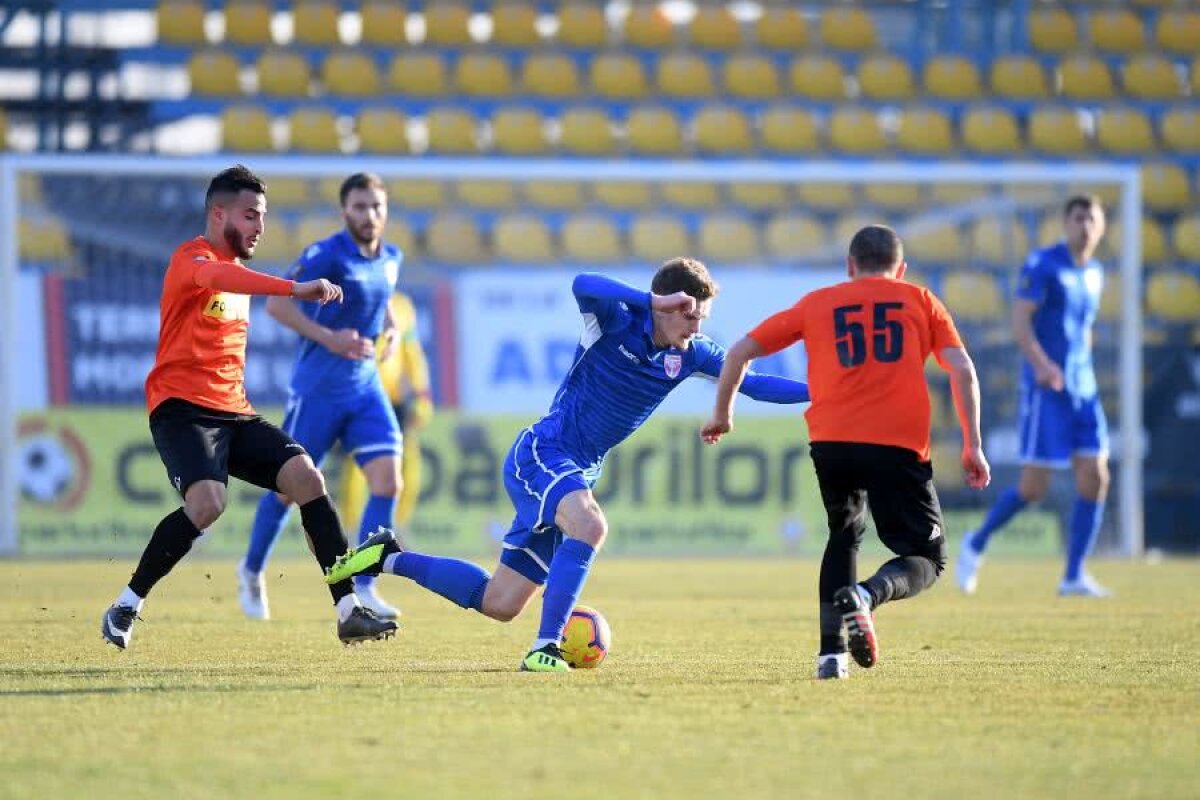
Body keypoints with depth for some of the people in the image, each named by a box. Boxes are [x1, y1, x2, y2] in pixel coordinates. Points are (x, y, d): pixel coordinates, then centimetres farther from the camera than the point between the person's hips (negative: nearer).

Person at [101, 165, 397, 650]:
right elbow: (218, 277, -34)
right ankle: (126, 607, -13)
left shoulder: (237, 269, 19)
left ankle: (350, 611, -11)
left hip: (234, 411, 8)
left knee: (306, 477, -11)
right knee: (208, 502, -29)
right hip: (182, 408, -8)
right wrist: (295, 289, -46)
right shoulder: (192, 259, -9)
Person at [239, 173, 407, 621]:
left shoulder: (391, 259, 7)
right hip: (318, 387, -5)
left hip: (366, 385, 5)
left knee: (387, 480, -10)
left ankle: (362, 589, -5)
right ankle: (251, 571, 29)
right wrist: (329, 338, -25)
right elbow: (277, 303, -18)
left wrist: (390, 331, 6)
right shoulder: (326, 256, -15)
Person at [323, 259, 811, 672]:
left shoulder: (692, 355, 1)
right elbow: (583, 284, -35)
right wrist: (653, 300, -42)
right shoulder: (618, 321, -15)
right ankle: (545, 647, -33)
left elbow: (753, 383, 3)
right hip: (541, 454, -7)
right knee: (589, 524, -38)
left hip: (579, 472, 7)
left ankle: (389, 558, 26)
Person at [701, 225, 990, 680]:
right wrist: (972, 446, 8)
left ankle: (831, 652, 13)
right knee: (926, 558, 8)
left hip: (831, 442, 2)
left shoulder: (816, 304, 21)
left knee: (844, 535, 27)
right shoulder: (920, 302, 18)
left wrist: (722, 414, 36)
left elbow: (740, 352, 22)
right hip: (900, 445, -2)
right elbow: (963, 370, 6)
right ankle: (867, 596, -26)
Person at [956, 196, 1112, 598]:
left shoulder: (1095, 274, 14)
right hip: (1045, 389, -7)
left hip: (1083, 390, 7)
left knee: (1095, 477, -5)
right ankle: (976, 544, 16)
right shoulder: (1043, 264, -7)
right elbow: (1020, 322, -14)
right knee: (1033, 487, -7)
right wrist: (1042, 365, -27)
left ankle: (1074, 576, 1)